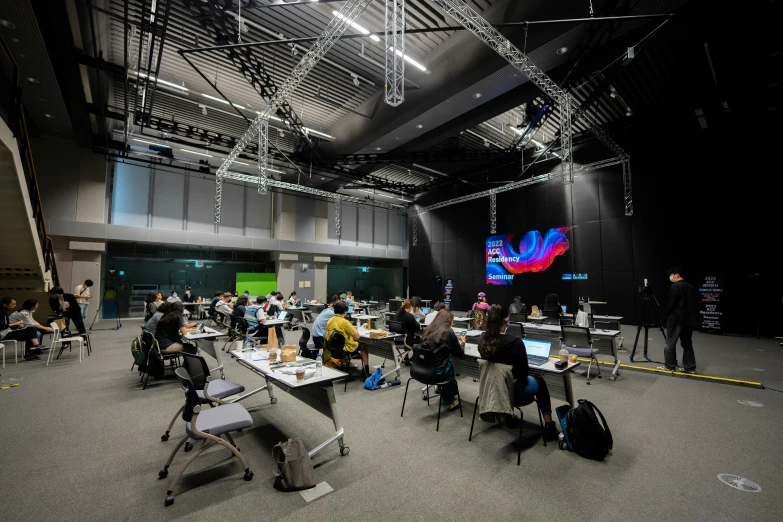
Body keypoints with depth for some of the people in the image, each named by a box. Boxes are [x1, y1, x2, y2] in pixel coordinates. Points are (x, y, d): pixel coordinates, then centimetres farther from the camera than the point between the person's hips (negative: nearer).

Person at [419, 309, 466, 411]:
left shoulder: (428, 330, 4)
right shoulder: (448, 332, -13)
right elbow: (459, 353, -4)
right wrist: (462, 342, 15)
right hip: (437, 371, -5)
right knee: (451, 368, 26)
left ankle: (447, 397, 42)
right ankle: (449, 401, 44)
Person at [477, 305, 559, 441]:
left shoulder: (482, 339, -12)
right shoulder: (515, 341, -27)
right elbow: (524, 372, -13)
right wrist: (522, 376, 8)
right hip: (513, 391, -4)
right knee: (539, 382, 27)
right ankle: (549, 426, 29)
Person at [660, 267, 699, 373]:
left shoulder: (675, 286, -14)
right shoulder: (691, 286, 12)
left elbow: (670, 304, -15)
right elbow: (695, 303, 15)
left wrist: (666, 314, 2)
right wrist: (694, 317, 20)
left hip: (676, 319, -8)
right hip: (689, 319, 9)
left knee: (670, 343, 0)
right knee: (687, 343, 13)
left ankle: (669, 366, 7)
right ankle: (690, 367, 16)